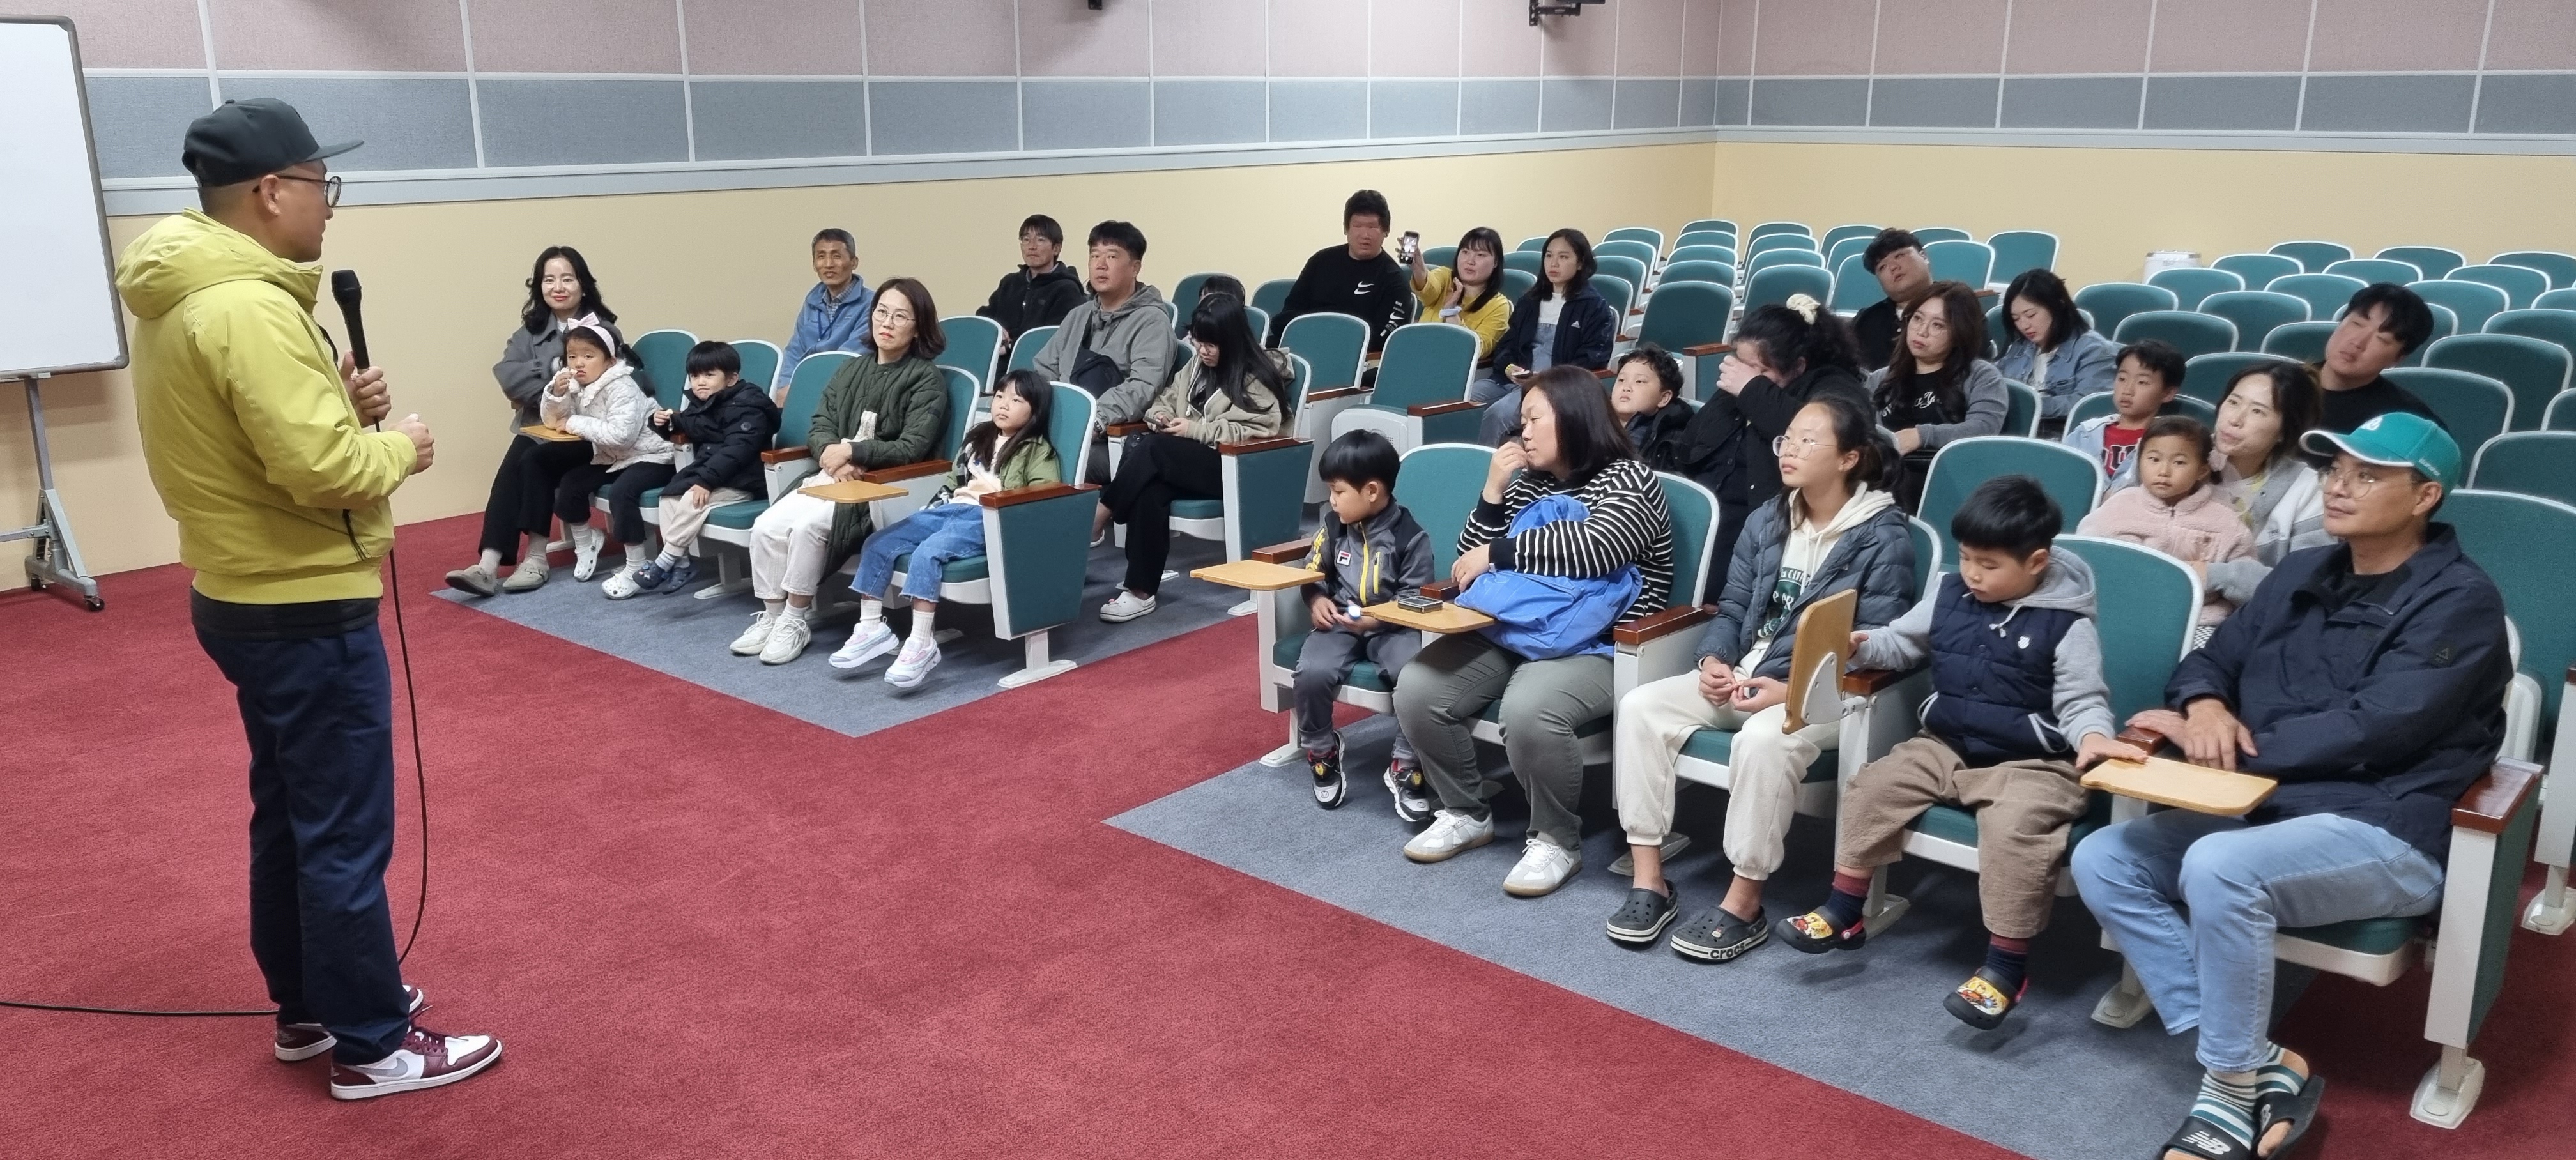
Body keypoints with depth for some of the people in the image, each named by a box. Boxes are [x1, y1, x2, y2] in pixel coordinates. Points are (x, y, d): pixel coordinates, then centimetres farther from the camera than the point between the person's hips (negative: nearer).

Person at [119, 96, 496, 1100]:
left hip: (247, 596, 11)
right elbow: (321, 470, -29)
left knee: (289, 816, 20)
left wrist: (339, 401, 2)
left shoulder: (186, 297, 9)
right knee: (345, 836, 0)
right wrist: (398, 447, -10)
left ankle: (307, 1006, 33)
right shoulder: (248, 308, -23)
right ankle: (370, 1045, 12)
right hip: (304, 609, -11)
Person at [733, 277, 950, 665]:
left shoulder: (926, 378, -4)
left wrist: (851, 452, -16)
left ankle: (796, 619, -13)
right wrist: (831, 455, -13)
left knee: (807, 527, -30)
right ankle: (772, 615, -4)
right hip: (831, 477, 6)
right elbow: (819, 427, 10)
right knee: (766, 527, -18)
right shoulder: (851, 370, 16)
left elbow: (912, 448, -12)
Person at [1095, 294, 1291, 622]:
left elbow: (1256, 432, -17)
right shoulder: (1197, 366, 15)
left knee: (1151, 448, -30)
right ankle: (1141, 590, -35)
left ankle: (1095, 521, -20)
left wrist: (1194, 429, -19)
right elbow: (1166, 398, 26)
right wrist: (1159, 415, 1)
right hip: (1190, 460, 7)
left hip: (1237, 468, -6)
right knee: (1150, 488, -30)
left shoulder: (1257, 378, -7)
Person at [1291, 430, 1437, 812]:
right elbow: (1313, 572, 14)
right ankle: (1322, 750, 3)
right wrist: (1317, 600, -8)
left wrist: (1377, 619, -23)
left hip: (1391, 627, -3)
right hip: (1339, 623, 3)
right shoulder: (1334, 527, 4)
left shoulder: (1410, 537, -10)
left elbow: (1416, 599, -8)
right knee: (1313, 672, -27)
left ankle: (1405, 766, -10)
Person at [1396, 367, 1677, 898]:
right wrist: (1493, 492, 1)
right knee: (1417, 689, -16)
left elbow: (1594, 549, -24)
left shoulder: (1629, 481, -4)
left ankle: (1557, 839, -11)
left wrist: (1496, 553, -15)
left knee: (1528, 710, -36)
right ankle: (1466, 812, 5)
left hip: (1597, 648, -7)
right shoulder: (1530, 482, 18)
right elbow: (1471, 561, 17)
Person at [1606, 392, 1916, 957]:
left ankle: (1744, 903, -22)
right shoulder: (1766, 521, 11)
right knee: (1641, 705, -16)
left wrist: (1794, 691, -24)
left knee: (1763, 738, -38)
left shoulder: (1884, 537, -8)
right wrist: (1713, 660, -9)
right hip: (1740, 673, 6)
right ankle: (1649, 880, -15)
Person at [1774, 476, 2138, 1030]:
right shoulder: (1950, 595, 4)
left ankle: (2007, 962, -17)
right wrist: (1859, 645, -6)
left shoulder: (2066, 623, -11)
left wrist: (2093, 736, -36)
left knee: (2015, 826, -32)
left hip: (2030, 763, -6)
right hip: (1943, 747, 6)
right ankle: (1843, 912, 5)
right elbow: (1901, 642, 15)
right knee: (1872, 785, -8)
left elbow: (2081, 700, -13)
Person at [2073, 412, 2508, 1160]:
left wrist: (2226, 747, -13)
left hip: (2388, 835, -8)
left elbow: (2371, 731, -18)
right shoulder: (2301, 574, 14)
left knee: (2218, 868, -36)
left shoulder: (2459, 602, -8)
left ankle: (2234, 1087, -16)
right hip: (2268, 814, 8)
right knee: (2103, 860, -13)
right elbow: (2214, 657, 17)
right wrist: (2206, 706, -9)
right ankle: (2258, 1060, -14)